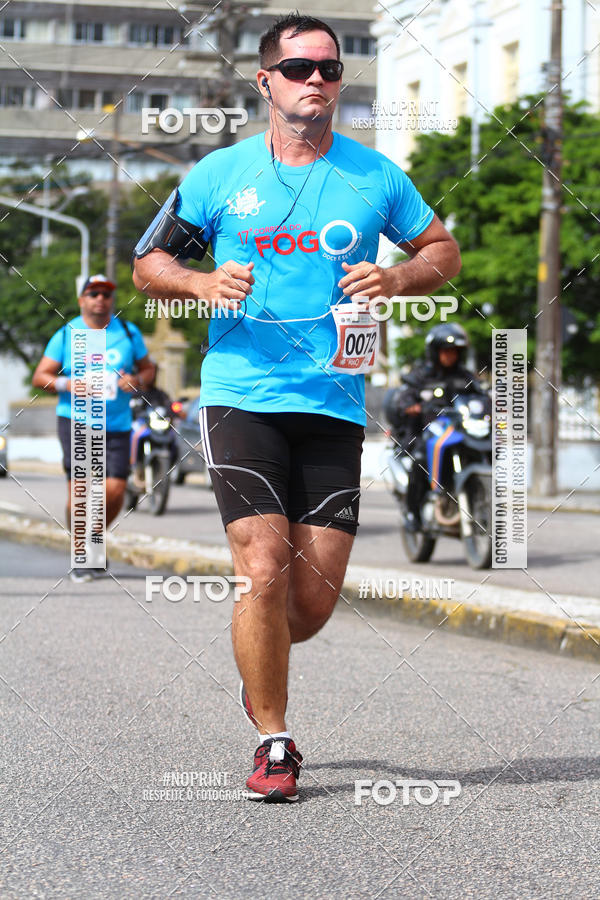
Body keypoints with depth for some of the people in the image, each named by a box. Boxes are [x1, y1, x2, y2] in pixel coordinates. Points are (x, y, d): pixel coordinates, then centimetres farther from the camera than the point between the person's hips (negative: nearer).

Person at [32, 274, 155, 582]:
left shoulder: (129, 333, 10)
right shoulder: (66, 335, 4)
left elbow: (148, 368, 18)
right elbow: (39, 377, 4)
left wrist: (138, 380, -5)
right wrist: (67, 385, -16)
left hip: (117, 425, 2)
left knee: (115, 492, -7)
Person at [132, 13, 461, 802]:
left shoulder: (375, 176, 8)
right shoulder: (220, 175, 5)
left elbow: (443, 250, 18)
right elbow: (149, 264, 13)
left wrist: (396, 278, -3)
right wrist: (203, 284, -8)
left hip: (334, 405, 2)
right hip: (240, 398, -1)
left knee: (316, 595, -1)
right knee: (264, 567, -14)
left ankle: (261, 668, 34)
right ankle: (274, 744, 2)